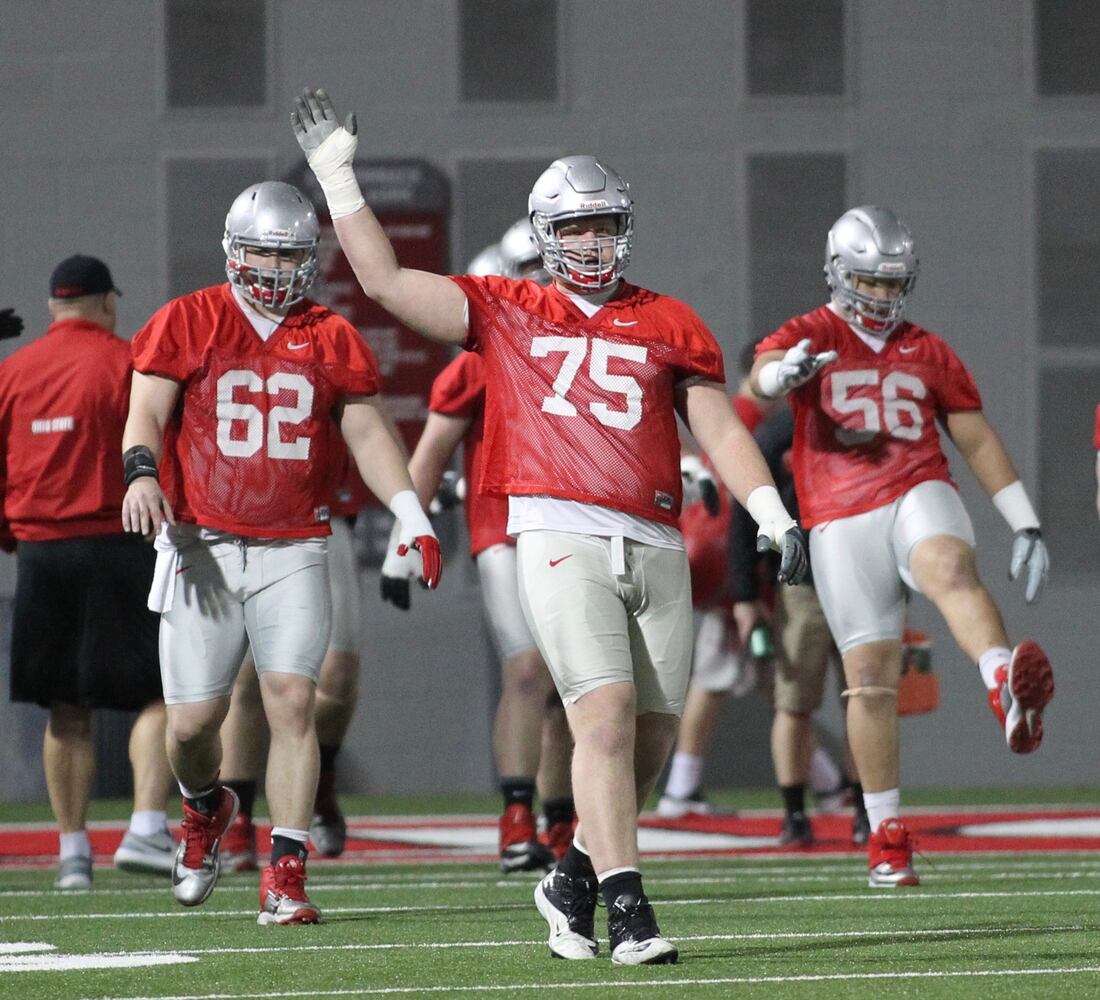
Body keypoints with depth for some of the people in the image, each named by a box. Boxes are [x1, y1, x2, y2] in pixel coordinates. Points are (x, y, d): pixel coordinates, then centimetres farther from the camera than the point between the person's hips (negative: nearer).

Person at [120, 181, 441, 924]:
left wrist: (412, 513, -3)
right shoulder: (186, 324, 4)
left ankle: (286, 876, -9)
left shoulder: (331, 339, 9)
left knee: (292, 702, -13)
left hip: (293, 550, 1)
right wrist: (142, 473, -25)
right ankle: (207, 808, 35)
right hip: (202, 547, -1)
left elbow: (368, 431, 9)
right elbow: (147, 413, -4)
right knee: (193, 719, -1)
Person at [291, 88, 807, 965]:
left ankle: (575, 883, 24)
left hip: (655, 547, 3)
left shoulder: (669, 325, 15)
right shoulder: (505, 313, 12)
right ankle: (626, 908, -19)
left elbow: (721, 431, 14)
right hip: (561, 536, -3)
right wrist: (336, 176, 10)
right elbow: (384, 279, 11)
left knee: (651, 737, 4)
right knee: (606, 715, -17)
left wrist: (777, 518, 3)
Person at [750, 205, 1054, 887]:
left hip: (918, 497, 0)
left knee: (951, 570, -34)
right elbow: (761, 377, -17)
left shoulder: (929, 354, 18)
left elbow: (978, 441, 20)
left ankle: (1008, 690, -64)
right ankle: (887, 836, 10)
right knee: (871, 676, -1)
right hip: (843, 521, 0)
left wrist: (1027, 526, 14)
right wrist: (785, 371, -43)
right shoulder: (808, 338, 7)